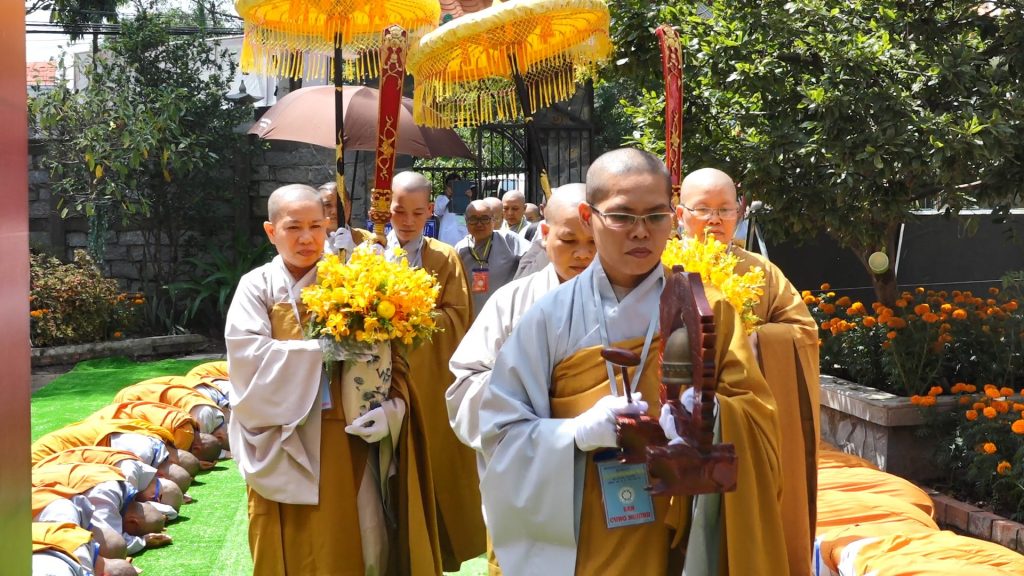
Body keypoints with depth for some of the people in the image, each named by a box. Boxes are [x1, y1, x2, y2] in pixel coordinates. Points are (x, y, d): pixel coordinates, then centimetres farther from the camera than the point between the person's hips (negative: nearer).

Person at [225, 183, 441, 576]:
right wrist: (325, 349, -19)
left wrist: (392, 406, -20)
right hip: (285, 447, -1)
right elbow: (248, 356, -14)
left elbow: (389, 352, -2)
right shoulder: (257, 286, 0)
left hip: (347, 440, 1)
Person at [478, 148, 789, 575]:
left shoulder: (708, 310, -1)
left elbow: (757, 417, -5)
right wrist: (578, 431, -21)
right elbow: (501, 431, -5)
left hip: (683, 539, 1)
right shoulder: (551, 316, -6)